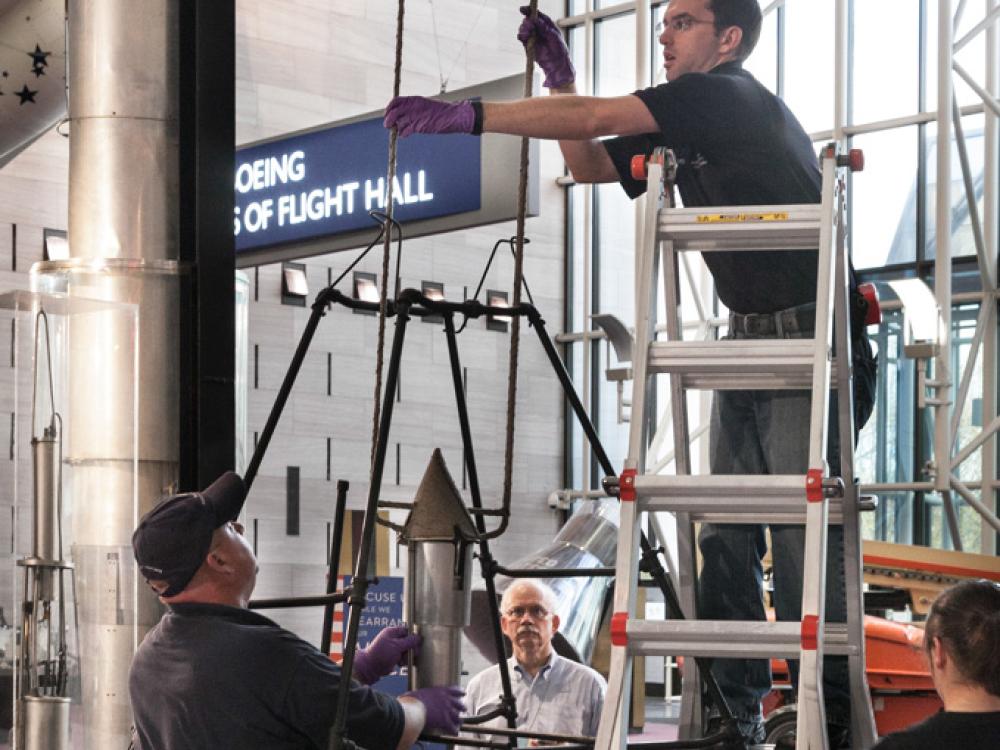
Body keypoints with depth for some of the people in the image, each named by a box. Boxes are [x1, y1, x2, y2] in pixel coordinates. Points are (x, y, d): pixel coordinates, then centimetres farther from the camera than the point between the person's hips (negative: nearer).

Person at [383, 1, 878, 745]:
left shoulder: (732, 99, -12)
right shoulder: (684, 130, 16)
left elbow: (594, 119, -19)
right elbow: (589, 164, 21)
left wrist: (470, 116, -19)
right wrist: (560, 74, 9)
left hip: (810, 341, -9)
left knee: (802, 531, -11)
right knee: (725, 536, 4)